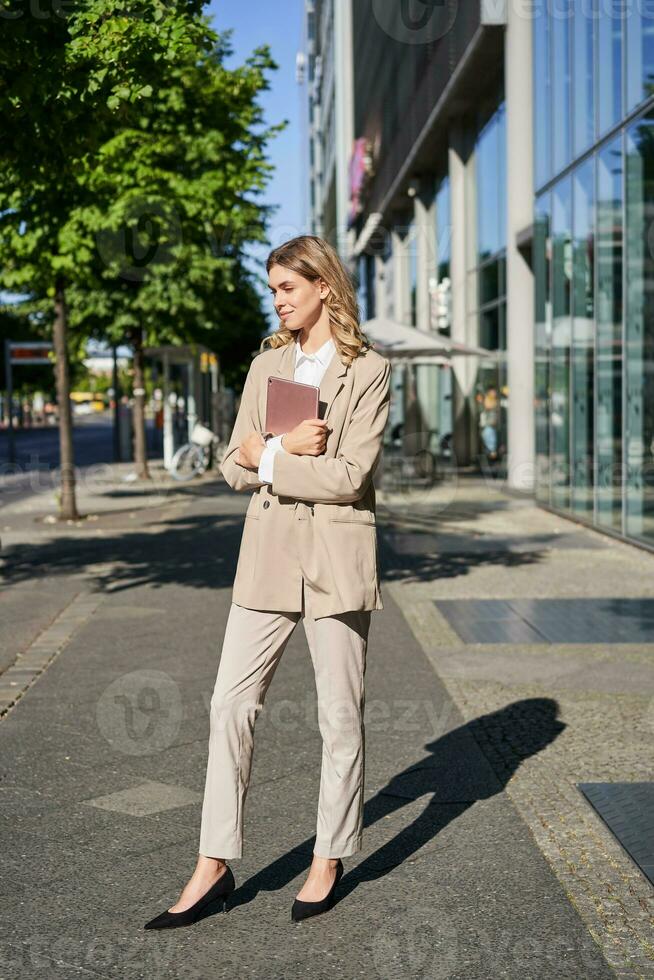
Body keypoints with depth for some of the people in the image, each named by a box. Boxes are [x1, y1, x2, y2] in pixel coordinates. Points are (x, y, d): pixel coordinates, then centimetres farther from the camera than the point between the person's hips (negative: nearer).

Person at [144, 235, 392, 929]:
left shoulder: (368, 370, -3)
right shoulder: (266, 364, 12)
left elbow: (350, 475, -14)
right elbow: (235, 468, 7)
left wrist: (267, 459, -9)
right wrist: (290, 449, -11)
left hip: (336, 557, -4)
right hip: (269, 553, 5)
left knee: (340, 713, 5)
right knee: (231, 702, 2)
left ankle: (329, 862, 22)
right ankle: (213, 868, 11)